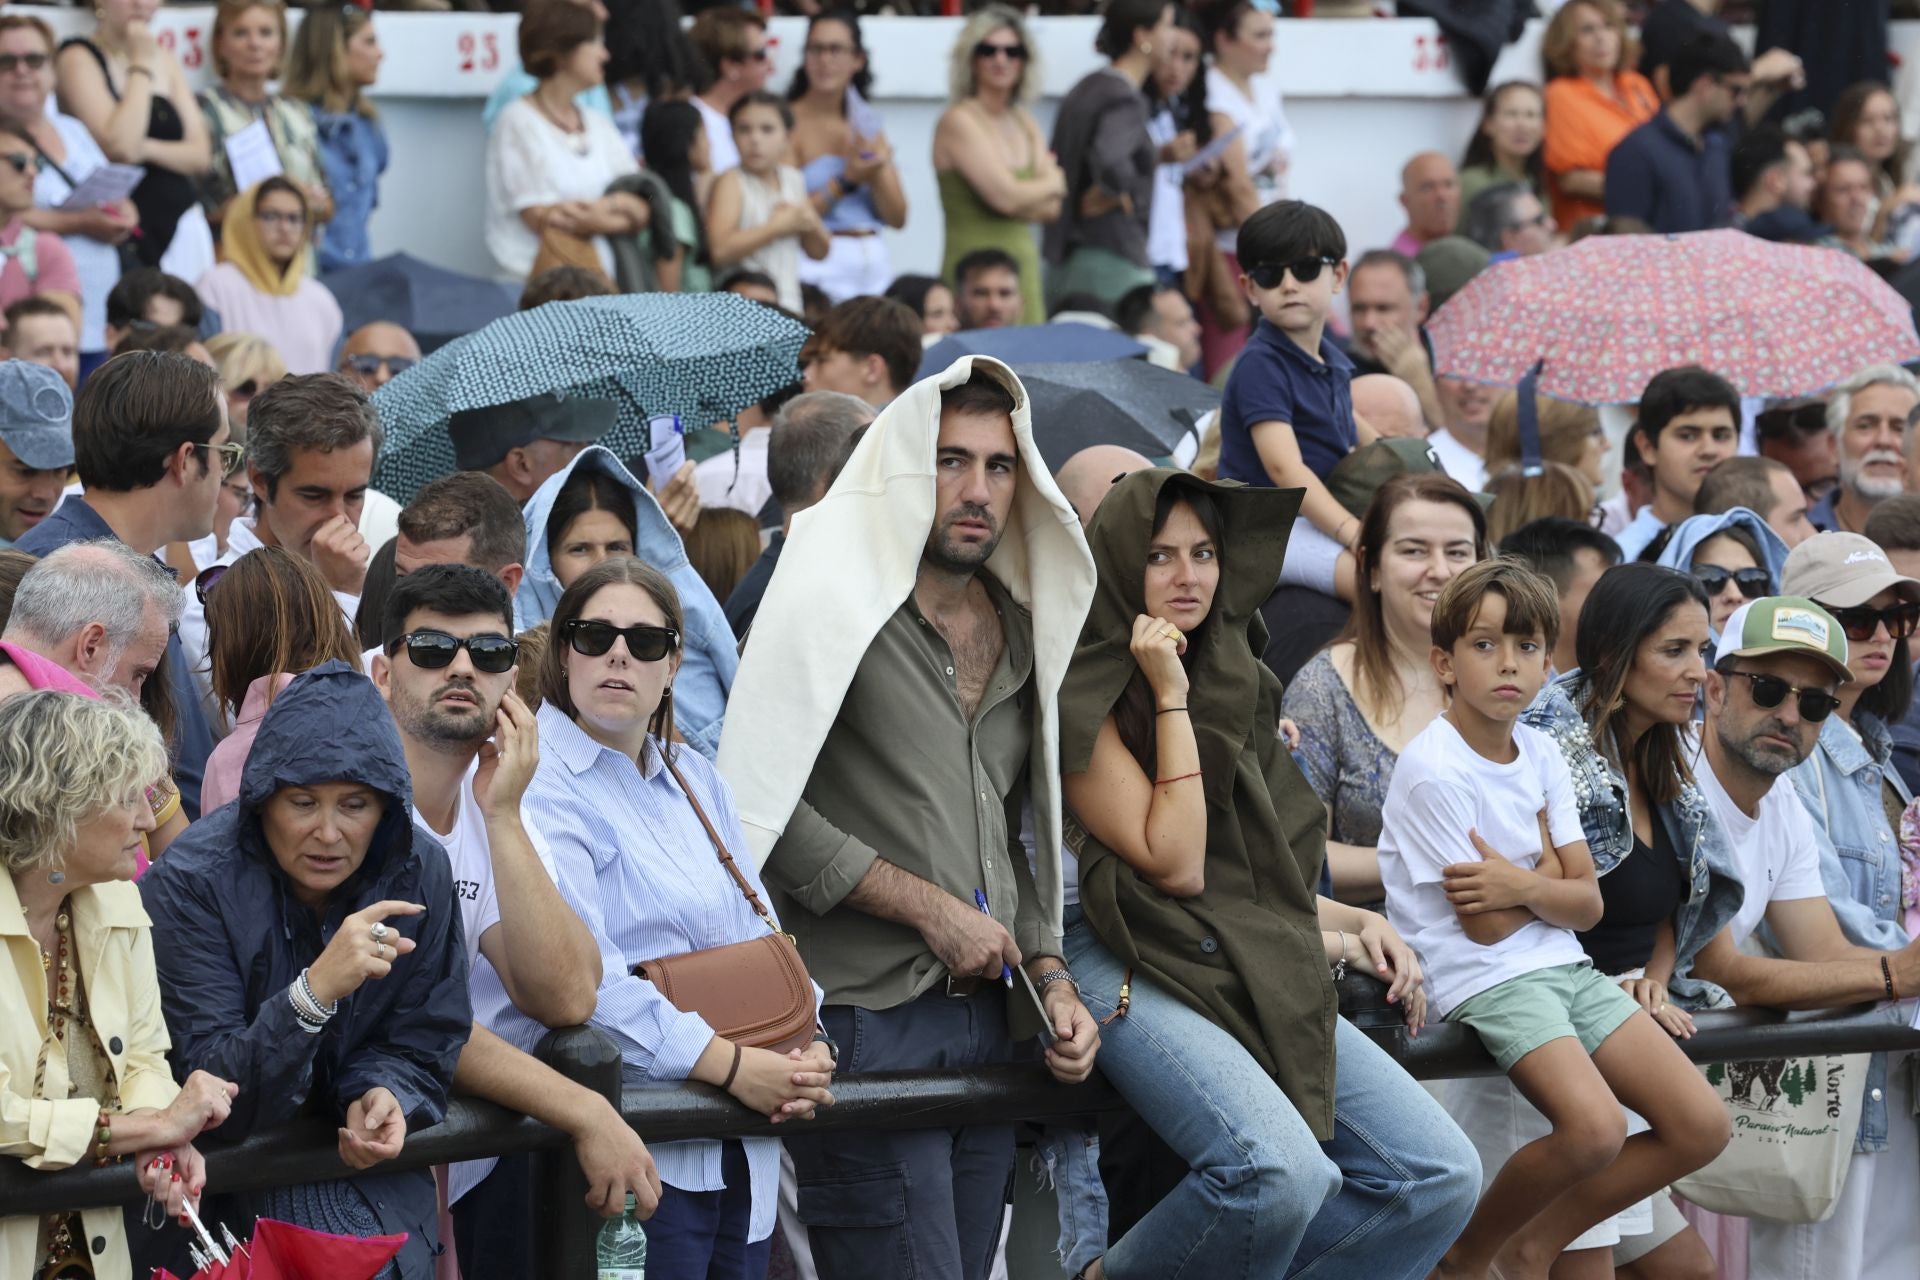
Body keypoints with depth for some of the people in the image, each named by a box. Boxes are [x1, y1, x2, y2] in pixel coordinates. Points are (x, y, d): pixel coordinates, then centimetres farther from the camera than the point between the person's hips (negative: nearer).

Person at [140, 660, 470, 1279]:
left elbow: (423, 1044, 6)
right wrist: (317, 989, -36)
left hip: (359, 1157, 4)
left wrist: (386, 1094, -19)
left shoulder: (419, 871, -5)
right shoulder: (189, 884, -17)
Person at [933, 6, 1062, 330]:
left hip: (1024, 266, 7)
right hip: (972, 266, -7)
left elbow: (1052, 209, 8)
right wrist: (1051, 183, 4)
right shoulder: (959, 122, -7)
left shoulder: (1026, 126, 15)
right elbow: (1005, 196, -14)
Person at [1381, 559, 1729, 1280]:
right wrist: (1548, 868, 1)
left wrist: (1522, 886, -15)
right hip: (1484, 979, -8)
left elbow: (1586, 905, 4)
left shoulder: (1541, 756, 9)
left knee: (1702, 1127, -4)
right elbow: (1484, 925, -13)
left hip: (1564, 967, 8)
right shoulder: (1433, 769, -13)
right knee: (1594, 1128, -31)